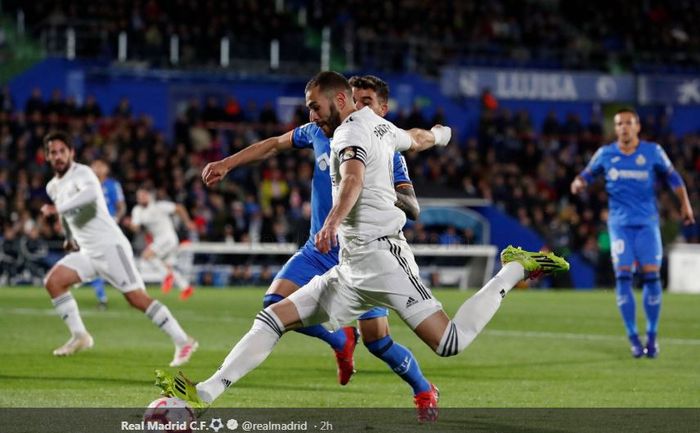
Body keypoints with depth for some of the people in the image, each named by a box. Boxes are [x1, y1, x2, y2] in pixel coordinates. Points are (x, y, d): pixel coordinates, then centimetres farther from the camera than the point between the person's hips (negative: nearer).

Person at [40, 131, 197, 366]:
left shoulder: (82, 173, -11)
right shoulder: (53, 187, 14)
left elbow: (90, 193, -35)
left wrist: (57, 209, -33)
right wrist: (70, 238, 34)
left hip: (110, 247, -8)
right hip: (87, 253, 8)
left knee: (136, 297, -15)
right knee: (53, 281, -9)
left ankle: (183, 342, -11)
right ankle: (79, 336, -2)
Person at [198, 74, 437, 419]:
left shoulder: (388, 154, -11)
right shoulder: (321, 133, -1)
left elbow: (413, 210, -20)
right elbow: (275, 145, 15)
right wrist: (227, 164, 9)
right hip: (317, 252, 4)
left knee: (377, 342, -9)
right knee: (275, 303, -17)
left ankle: (424, 391, 21)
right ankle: (341, 339, 9)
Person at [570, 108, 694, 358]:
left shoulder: (652, 152, 0)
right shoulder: (606, 154, 2)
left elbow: (672, 177, 12)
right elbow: (588, 174, 14)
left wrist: (685, 204, 11)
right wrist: (579, 183, -9)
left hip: (647, 222, 0)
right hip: (620, 223, 0)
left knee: (651, 275, -7)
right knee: (623, 275, -10)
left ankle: (652, 336, 7)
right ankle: (633, 338, -4)